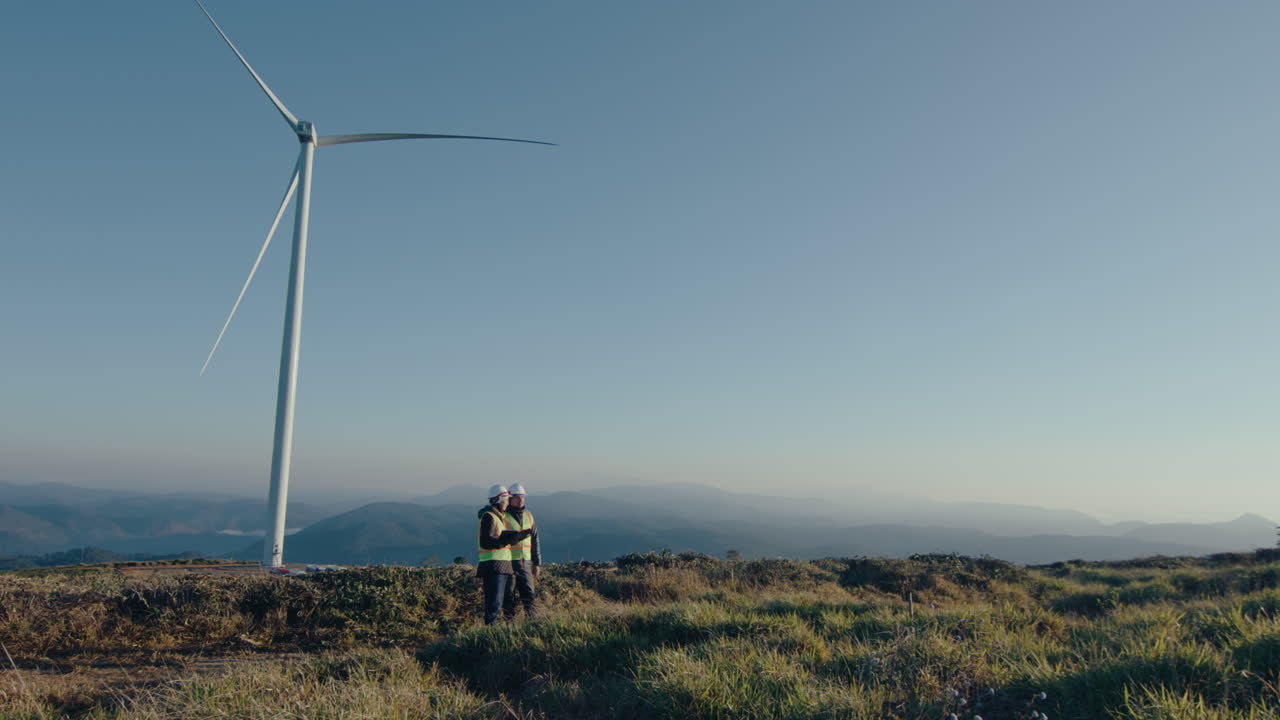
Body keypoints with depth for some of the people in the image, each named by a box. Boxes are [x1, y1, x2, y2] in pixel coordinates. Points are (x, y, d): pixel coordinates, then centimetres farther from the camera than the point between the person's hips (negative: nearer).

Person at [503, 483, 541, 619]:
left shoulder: (528, 515, 13)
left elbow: (535, 540, 17)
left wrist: (537, 562, 13)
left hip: (525, 563, 5)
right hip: (509, 562, -4)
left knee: (529, 595, 1)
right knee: (509, 597, 1)